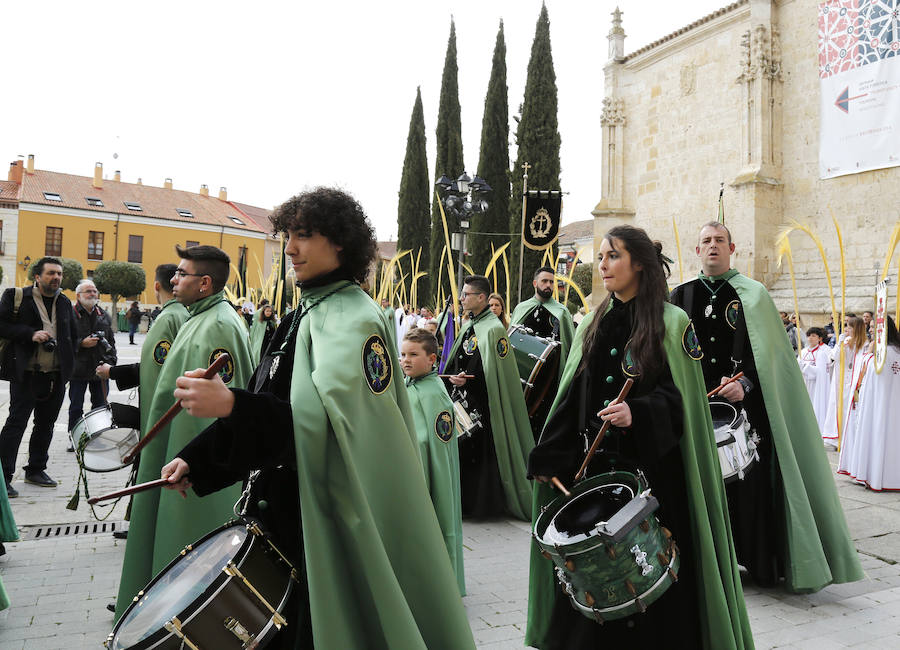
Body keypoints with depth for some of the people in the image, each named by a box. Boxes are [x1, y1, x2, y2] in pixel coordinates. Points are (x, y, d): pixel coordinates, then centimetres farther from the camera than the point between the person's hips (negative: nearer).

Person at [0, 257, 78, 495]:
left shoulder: (65, 303, 14)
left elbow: (73, 336, 23)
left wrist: (65, 357, 9)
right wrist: (30, 334, -17)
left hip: (56, 377, 5)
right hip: (26, 374, -5)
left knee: (46, 424, 13)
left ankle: (35, 470, 26)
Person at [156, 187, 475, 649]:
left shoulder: (355, 319, -15)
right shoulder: (301, 318, 10)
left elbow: (330, 421, -27)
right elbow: (268, 405, 15)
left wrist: (231, 406, -38)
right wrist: (196, 459, 8)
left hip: (328, 516, -8)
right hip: (283, 507, 8)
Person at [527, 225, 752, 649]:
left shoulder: (673, 324, -5)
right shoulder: (593, 325, 11)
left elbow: (683, 397, -9)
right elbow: (571, 398, 10)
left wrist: (637, 414, -27)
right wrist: (546, 458, 3)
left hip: (653, 468, -4)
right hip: (596, 468, 5)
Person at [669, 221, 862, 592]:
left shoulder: (752, 295, 4)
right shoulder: (681, 296, 10)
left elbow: (769, 353, -3)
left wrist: (745, 385, -18)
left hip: (746, 409, -2)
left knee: (748, 485, -1)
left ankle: (758, 563, 14)